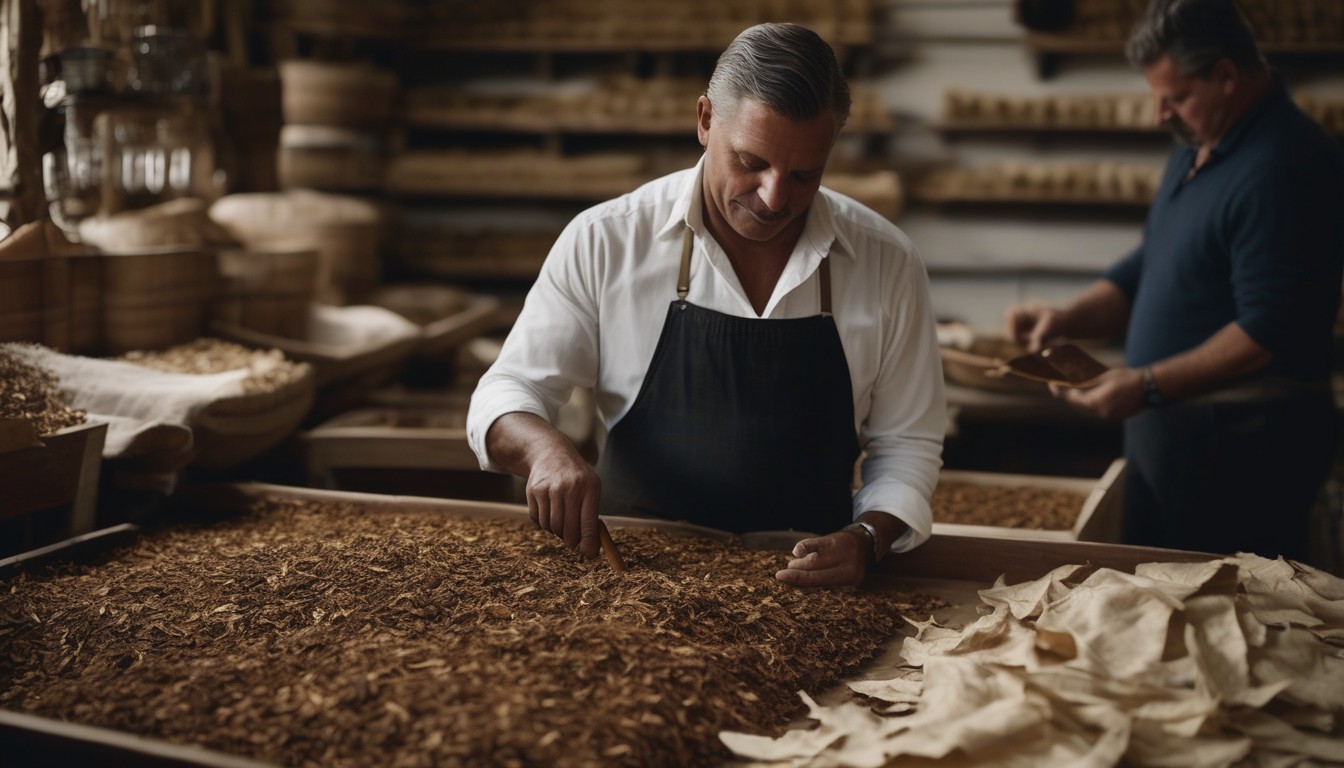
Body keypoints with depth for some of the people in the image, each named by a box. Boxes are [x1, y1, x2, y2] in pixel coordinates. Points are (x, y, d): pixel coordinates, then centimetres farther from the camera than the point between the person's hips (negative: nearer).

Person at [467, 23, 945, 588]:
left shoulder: (886, 265, 0)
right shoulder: (604, 242, -4)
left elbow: (907, 445, 7)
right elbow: (504, 397, 1)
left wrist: (867, 537, -12)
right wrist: (545, 449, -22)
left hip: (806, 586, 2)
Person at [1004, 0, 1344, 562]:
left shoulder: (1282, 168, -18)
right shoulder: (1197, 151, 15)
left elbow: (1271, 331, -23)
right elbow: (1147, 270, 22)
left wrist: (1151, 385, -24)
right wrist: (1066, 319, 7)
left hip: (1241, 443, -10)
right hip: (1170, 426, 10)